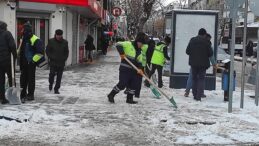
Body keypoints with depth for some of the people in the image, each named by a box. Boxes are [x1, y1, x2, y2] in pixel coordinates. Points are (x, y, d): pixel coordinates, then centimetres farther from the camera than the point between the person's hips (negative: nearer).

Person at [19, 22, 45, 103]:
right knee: (23, 78, 6)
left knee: (31, 79, 2)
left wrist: (33, 60, -15)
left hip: (31, 63, -7)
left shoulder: (36, 40, -13)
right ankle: (23, 94, 12)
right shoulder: (23, 39, 12)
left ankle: (30, 95, 11)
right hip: (24, 63, 7)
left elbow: (40, 52, -16)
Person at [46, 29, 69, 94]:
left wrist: (64, 59, 0)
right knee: (52, 74, -8)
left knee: (59, 76, 2)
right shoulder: (51, 41, -1)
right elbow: (47, 50, 5)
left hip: (61, 63, 1)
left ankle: (56, 89, 12)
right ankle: (51, 83, 23)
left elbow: (66, 52, 12)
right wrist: (51, 57, -6)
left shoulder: (65, 42, 4)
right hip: (53, 62, -1)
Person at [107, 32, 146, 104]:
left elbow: (139, 61, 12)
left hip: (133, 70, 8)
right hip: (124, 68, -8)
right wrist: (122, 53, -26)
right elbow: (118, 45, -18)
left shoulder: (139, 51, 14)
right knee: (122, 84, -9)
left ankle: (129, 99, 19)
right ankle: (111, 95, 6)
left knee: (133, 84, 7)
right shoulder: (129, 44, -9)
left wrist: (139, 68, -5)